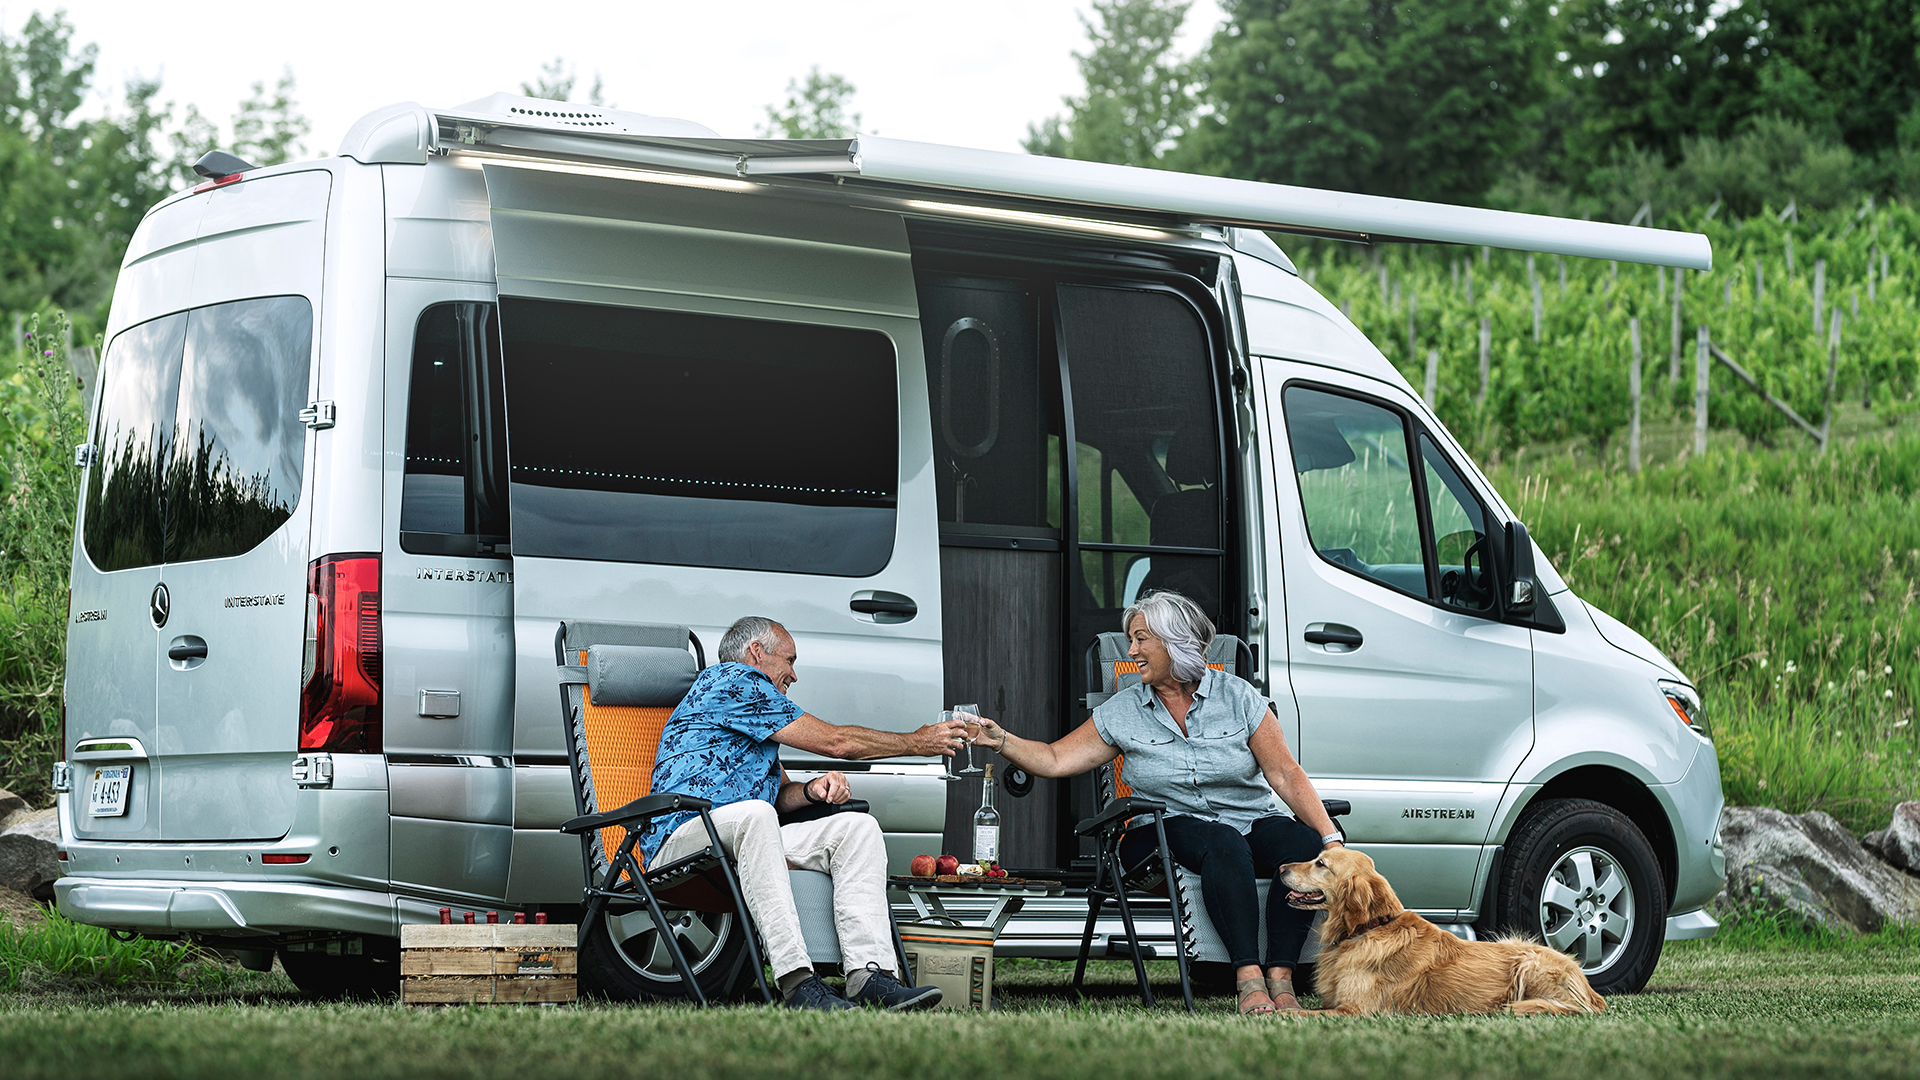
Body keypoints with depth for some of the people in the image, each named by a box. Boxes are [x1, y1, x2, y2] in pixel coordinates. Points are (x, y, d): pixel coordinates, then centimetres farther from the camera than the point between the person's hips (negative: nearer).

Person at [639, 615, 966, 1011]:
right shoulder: (733, 681, -2)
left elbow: (780, 795, 30)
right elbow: (834, 741, -2)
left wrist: (813, 789, 6)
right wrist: (918, 743, 8)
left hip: (743, 839, 9)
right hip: (682, 841, -9)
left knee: (857, 826, -9)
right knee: (753, 813, -41)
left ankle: (869, 974, -29)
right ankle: (797, 981, -49)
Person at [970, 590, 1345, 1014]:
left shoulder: (1236, 696, 2)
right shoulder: (1123, 712, 6)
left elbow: (1285, 774, -3)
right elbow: (1055, 760, 6)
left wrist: (1331, 839, -11)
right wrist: (1000, 740, -11)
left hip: (1253, 820, 1)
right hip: (1173, 828, -1)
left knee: (1302, 845, -31)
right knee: (1223, 844, -36)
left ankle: (1280, 979, -34)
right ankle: (1248, 979, -44)